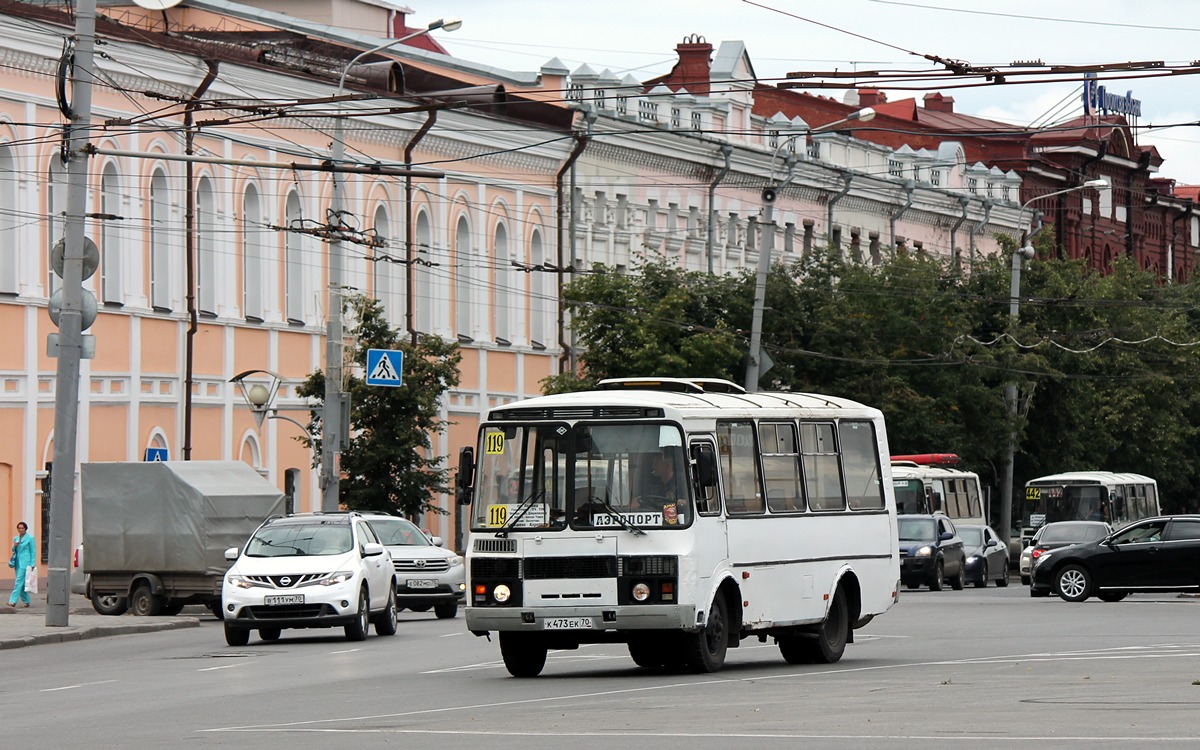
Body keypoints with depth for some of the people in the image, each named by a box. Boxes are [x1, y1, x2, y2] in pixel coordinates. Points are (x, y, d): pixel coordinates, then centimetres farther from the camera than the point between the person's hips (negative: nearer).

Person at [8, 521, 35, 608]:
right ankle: (26, 601, 16)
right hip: (17, 562, 7)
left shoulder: (30, 538, -4)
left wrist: (32, 564, -9)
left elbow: (33, 552, -4)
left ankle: (13, 601, -16)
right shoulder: (16, 538, 13)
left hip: (25, 563, -7)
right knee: (21, 583, 8)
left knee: (19, 581, -12)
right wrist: (14, 546, -3)